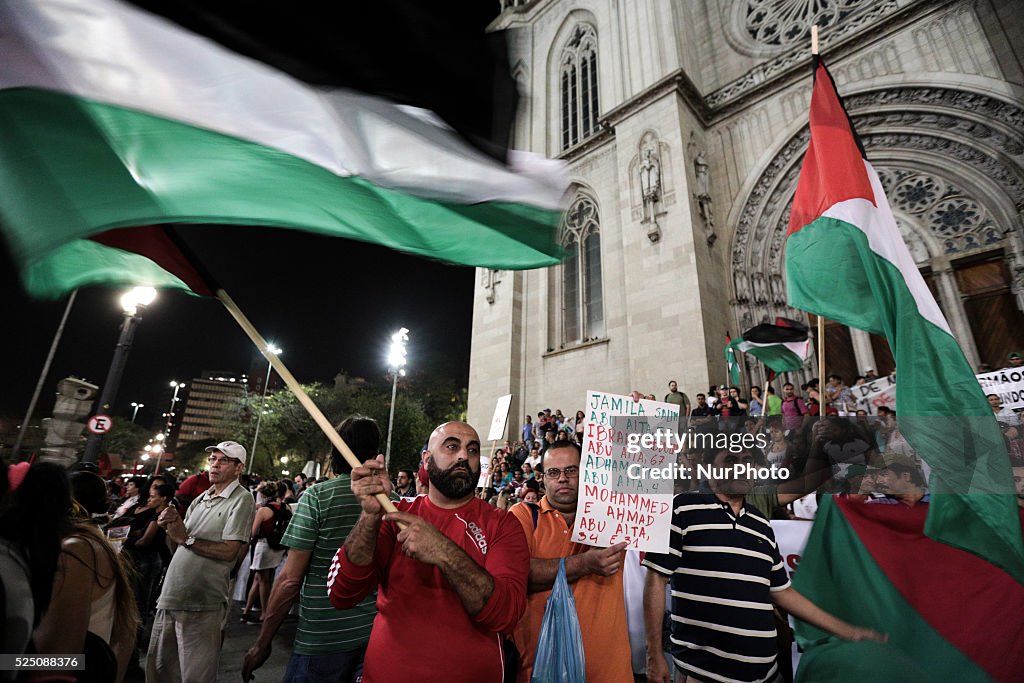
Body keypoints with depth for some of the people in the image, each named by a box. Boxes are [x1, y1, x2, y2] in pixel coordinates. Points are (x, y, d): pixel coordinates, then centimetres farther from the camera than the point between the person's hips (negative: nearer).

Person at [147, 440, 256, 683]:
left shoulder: (242, 500, -11)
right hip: (169, 597, 7)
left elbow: (229, 552, -18)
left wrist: (186, 537, -12)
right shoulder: (201, 498, 12)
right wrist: (170, 527, -5)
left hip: (201, 604, -7)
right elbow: (178, 546, 14)